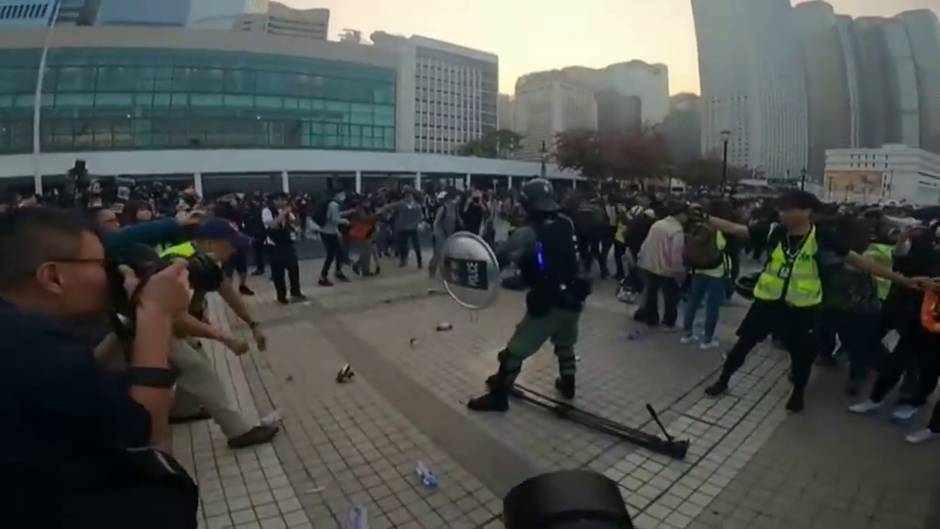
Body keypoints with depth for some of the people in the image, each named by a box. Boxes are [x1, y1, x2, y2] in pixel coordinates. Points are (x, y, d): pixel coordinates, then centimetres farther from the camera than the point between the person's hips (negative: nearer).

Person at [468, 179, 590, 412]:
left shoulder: (529, 234, -15)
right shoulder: (567, 224, 1)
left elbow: (499, 259, -22)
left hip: (547, 304, -6)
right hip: (573, 298, 6)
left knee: (515, 351, 7)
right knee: (565, 343, 30)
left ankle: (498, 396, 15)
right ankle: (567, 384, 44)